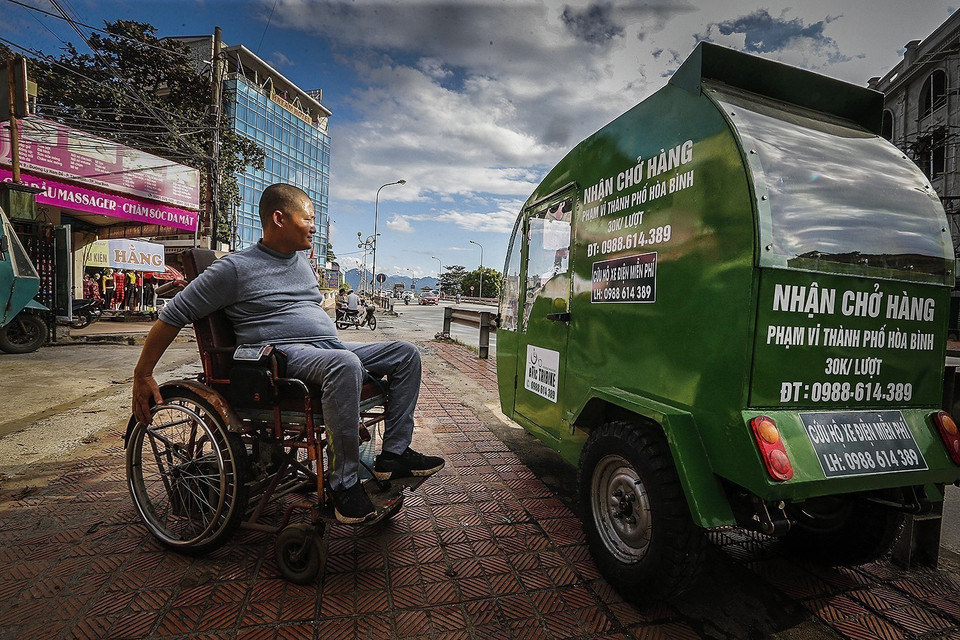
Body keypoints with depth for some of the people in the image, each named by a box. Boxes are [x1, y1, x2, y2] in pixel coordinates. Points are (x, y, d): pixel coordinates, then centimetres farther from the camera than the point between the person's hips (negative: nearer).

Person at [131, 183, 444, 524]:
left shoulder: (302, 259, 20)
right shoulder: (236, 267, -3)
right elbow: (173, 316, 1)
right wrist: (142, 376, 2)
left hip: (329, 346, 8)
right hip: (282, 353, -8)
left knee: (406, 353, -4)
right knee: (345, 364, -40)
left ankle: (394, 452, -6)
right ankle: (344, 484, -29)